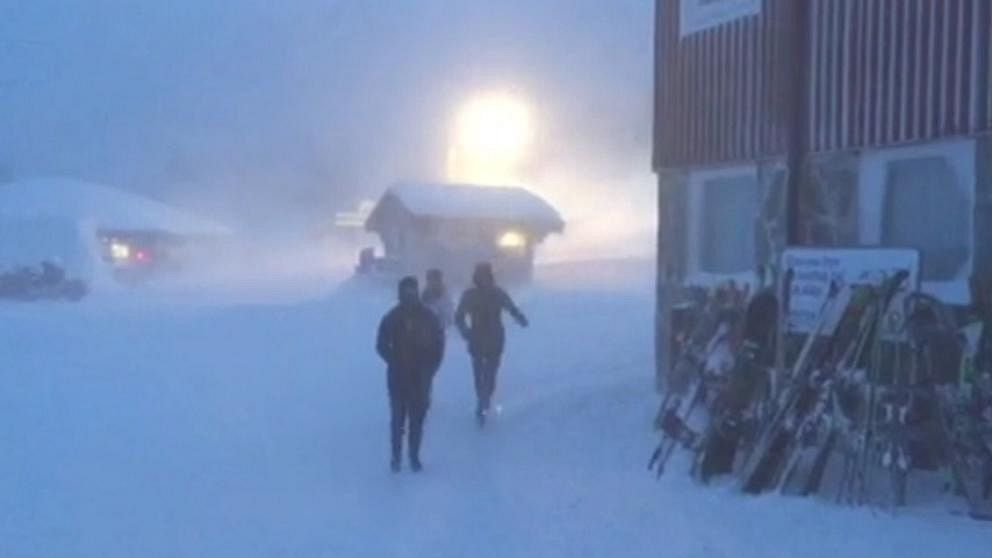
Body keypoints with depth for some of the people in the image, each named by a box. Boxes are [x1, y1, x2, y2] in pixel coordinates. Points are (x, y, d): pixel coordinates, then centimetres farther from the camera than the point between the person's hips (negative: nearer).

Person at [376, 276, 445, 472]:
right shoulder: (392, 318, -5)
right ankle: (396, 457, 15)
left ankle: (414, 456, 17)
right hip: (398, 377, -1)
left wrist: (430, 368, -5)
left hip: (421, 377, 1)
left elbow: (438, 345, 2)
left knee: (417, 419, 5)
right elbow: (382, 346, 1)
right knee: (397, 419, 3)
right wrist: (396, 362, -9)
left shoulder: (428, 317, -3)